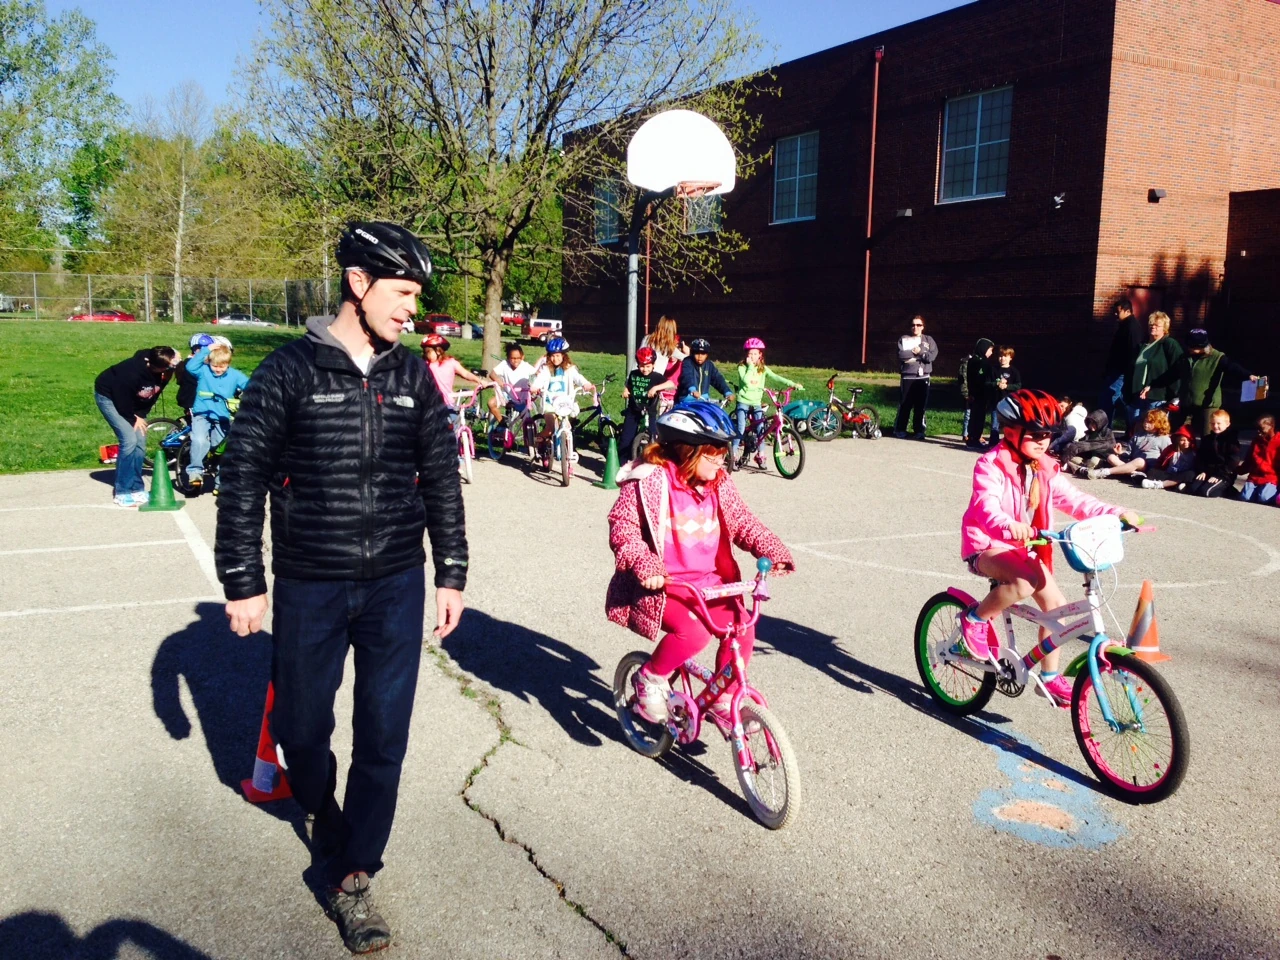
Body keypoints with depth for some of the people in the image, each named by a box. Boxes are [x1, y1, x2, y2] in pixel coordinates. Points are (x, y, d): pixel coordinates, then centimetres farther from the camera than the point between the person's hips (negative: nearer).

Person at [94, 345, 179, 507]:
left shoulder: (165, 371, -23)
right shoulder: (132, 373, -39)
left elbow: (152, 395, -5)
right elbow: (122, 404, -26)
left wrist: (141, 415, -17)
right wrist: (134, 418, -12)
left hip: (132, 400, 6)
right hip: (108, 396, -6)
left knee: (140, 443, 0)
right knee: (129, 440, -17)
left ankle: (136, 489, 12)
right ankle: (122, 493, -9)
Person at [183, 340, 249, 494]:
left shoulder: (234, 375, -1)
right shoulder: (203, 370, -4)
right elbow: (190, 366, -22)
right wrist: (206, 350, -22)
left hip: (222, 418, 2)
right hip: (202, 415, -2)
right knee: (199, 440, -29)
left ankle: (221, 483, 18)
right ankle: (195, 472, -18)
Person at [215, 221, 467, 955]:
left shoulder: (413, 376, 3)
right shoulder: (291, 370, -6)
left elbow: (441, 476, 9)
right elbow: (245, 476, -3)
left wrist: (451, 574, 8)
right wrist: (243, 582, -4)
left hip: (397, 585, 2)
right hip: (310, 589, -2)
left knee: (384, 736, 4)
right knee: (302, 728, 12)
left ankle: (351, 876, 21)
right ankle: (326, 814, 44)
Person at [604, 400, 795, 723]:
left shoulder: (718, 484, 6)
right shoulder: (651, 481, -12)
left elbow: (742, 521, 9)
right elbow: (622, 524, -15)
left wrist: (773, 550, -8)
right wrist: (643, 563, -31)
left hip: (709, 582, 6)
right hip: (662, 585, -6)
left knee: (742, 627, -13)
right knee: (693, 631, -30)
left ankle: (723, 697, 11)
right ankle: (650, 679, 0)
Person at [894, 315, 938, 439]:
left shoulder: (928, 340, 8)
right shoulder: (904, 339, 5)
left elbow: (932, 356, -6)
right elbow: (901, 355, -11)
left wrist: (919, 352, -11)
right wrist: (914, 352, -11)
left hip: (923, 377, 1)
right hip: (908, 377, -1)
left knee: (920, 405, 4)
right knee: (905, 405, 0)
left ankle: (918, 430, 12)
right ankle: (900, 429, 7)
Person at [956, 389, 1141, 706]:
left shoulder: (1045, 469, 6)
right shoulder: (991, 465, -16)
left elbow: (1074, 500, 4)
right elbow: (986, 505, -32)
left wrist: (1115, 513, -11)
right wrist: (1009, 526, -54)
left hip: (1024, 549, 7)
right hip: (987, 546, -7)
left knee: (1056, 604, -2)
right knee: (1026, 581, -35)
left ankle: (1049, 677, 15)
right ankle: (975, 618, -10)